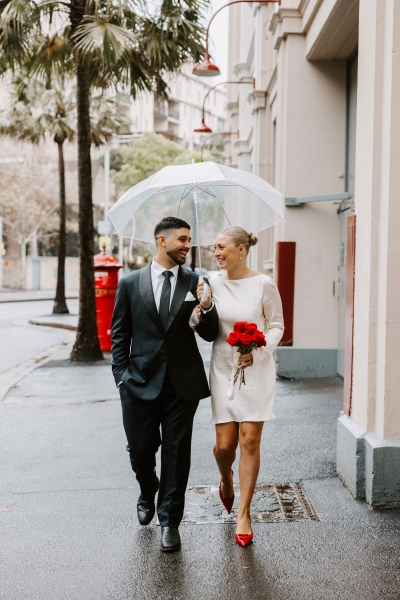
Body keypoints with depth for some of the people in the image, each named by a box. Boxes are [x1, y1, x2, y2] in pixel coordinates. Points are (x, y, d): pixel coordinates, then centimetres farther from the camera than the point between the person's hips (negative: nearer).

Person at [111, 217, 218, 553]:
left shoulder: (195, 283, 3)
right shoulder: (130, 284, 3)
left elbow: (210, 335, 2)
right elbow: (120, 334, 6)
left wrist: (207, 307, -17)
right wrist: (121, 377, -1)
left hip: (183, 384, 0)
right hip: (141, 382, 0)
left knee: (177, 453, 5)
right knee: (140, 450, 11)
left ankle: (169, 521, 20)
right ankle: (148, 494, 42)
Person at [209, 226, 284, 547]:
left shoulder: (263, 284, -7)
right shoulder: (213, 284, 0)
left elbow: (277, 326, -1)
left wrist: (257, 352, -16)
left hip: (256, 369, -2)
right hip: (223, 368, 2)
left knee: (250, 441, -2)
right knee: (224, 444, 2)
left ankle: (244, 512, 12)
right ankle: (226, 480, 39)